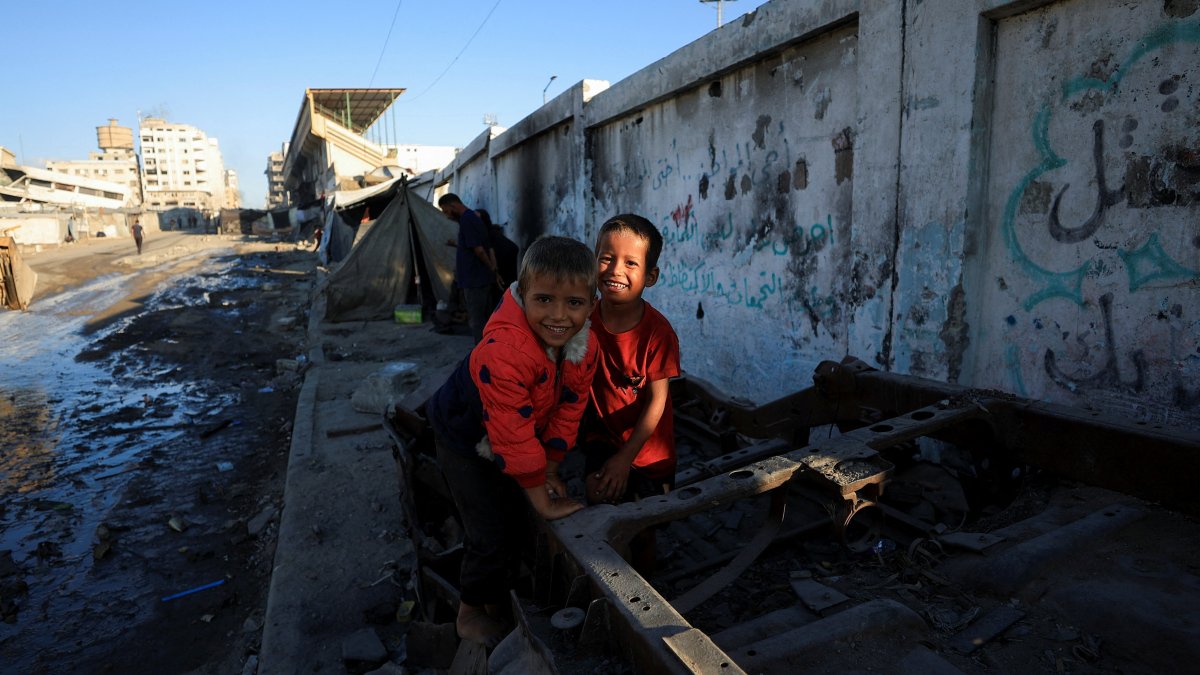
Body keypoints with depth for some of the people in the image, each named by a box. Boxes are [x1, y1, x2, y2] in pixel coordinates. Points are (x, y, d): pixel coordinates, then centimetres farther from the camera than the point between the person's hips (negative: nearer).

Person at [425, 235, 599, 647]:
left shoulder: (585, 347, -19)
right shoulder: (504, 350, -43)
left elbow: (569, 408, -7)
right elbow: (513, 435, -37)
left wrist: (548, 470, -6)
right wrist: (543, 500, -27)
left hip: (509, 441, 6)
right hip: (465, 438, -6)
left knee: (516, 519, 15)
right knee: (491, 531, -3)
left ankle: (498, 602, 41)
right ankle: (470, 615, 25)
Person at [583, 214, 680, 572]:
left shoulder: (658, 332, -22)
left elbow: (656, 401, -17)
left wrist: (625, 458, -16)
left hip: (647, 452, -2)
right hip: (601, 441, 3)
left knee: (641, 534, 11)